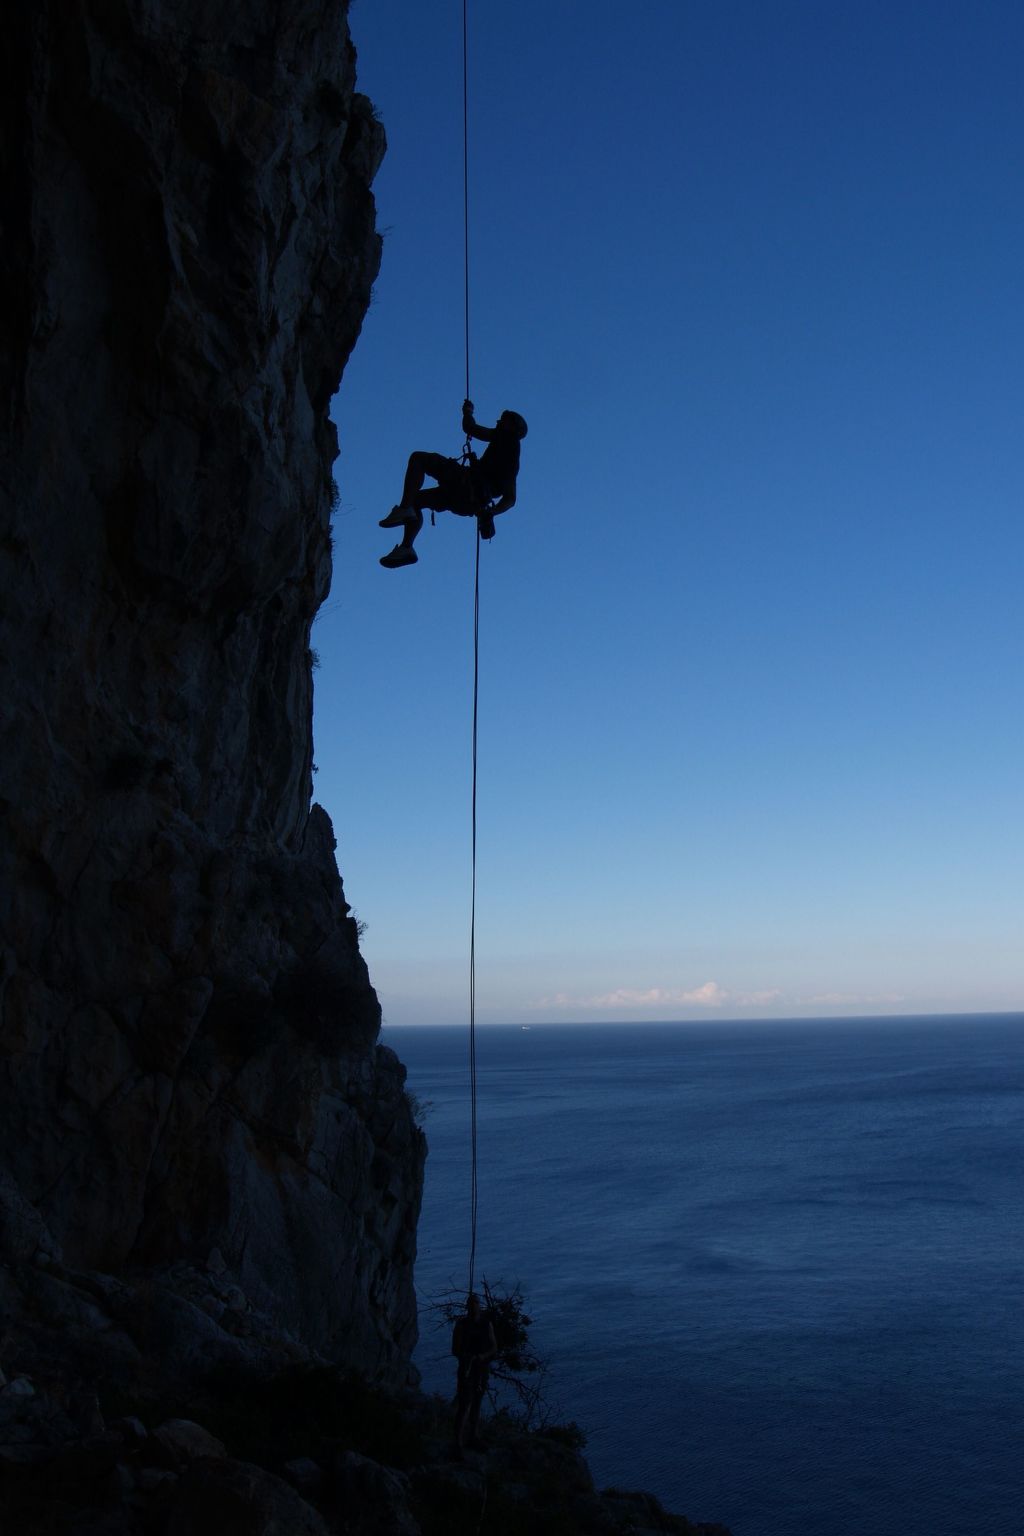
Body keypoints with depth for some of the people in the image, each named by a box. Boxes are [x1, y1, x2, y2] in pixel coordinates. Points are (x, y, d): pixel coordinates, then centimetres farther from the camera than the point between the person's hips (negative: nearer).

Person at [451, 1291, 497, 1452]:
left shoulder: (487, 1324, 5)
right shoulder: (461, 1324, -4)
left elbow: (494, 1348, 5)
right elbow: (455, 1350, -4)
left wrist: (483, 1356, -15)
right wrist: (465, 1357, -23)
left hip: (482, 1368, 4)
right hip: (466, 1368, -4)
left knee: (476, 1404, 12)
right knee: (464, 1404, -12)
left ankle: (471, 1438, 23)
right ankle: (458, 1441, -13)